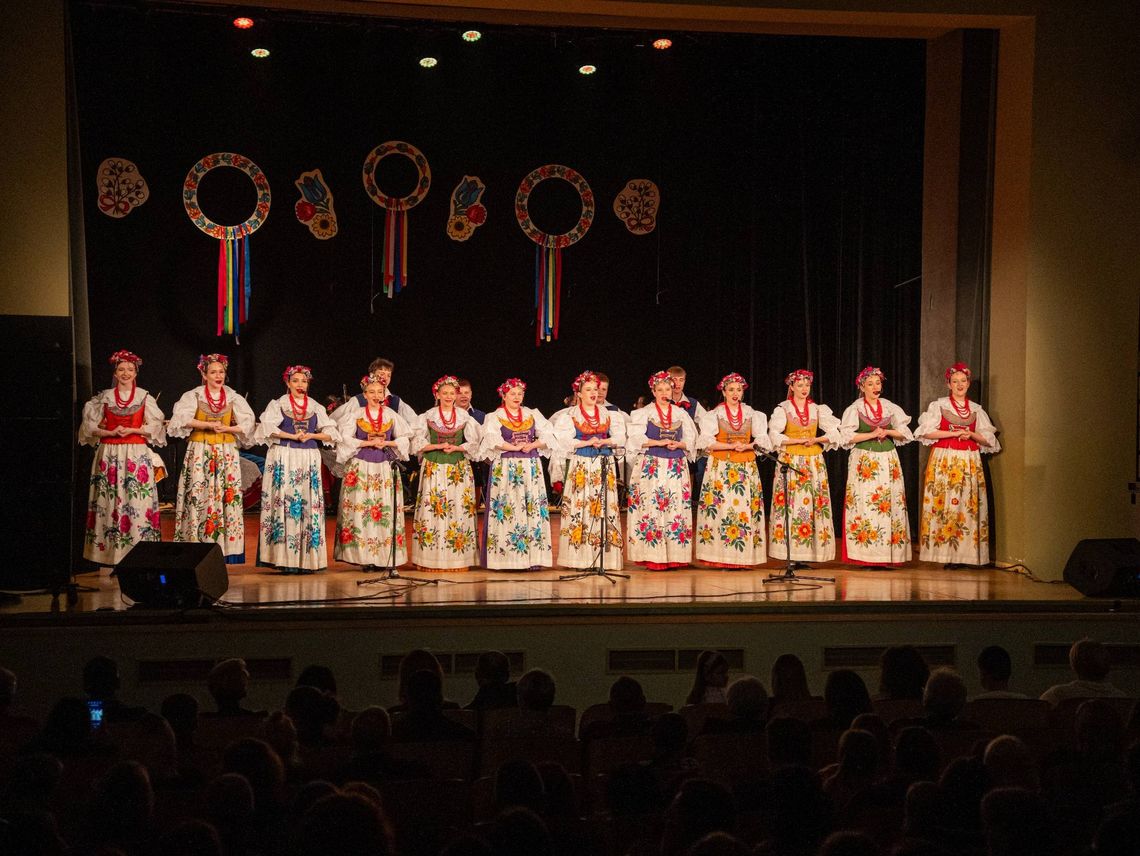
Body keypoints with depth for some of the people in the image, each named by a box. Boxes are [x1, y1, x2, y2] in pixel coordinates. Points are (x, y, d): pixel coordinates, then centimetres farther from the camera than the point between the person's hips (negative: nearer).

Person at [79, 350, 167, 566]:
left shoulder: (144, 397, 6)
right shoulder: (104, 398, 8)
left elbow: (154, 427, 2)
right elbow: (91, 426, 6)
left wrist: (131, 430, -10)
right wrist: (111, 432, -9)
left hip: (137, 454, -1)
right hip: (109, 455, 1)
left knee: (138, 502, -6)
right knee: (110, 502, -3)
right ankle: (112, 554, 0)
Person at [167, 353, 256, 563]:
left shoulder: (233, 398, 9)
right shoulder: (194, 396, 2)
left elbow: (248, 424, 5)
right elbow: (182, 419, -13)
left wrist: (226, 428, -9)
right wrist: (208, 425, -18)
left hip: (227, 453, 2)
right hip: (200, 453, -2)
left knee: (227, 497, -2)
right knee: (199, 497, -7)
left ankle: (227, 551, -1)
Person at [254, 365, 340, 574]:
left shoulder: (316, 407, 14)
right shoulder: (277, 405, 6)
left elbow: (331, 433, 7)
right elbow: (267, 428, -11)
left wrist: (311, 435, -9)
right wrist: (293, 436, -15)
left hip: (309, 460, 3)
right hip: (284, 460, -3)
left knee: (309, 506, -1)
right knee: (284, 503, -8)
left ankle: (307, 558, 0)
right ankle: (285, 559, -8)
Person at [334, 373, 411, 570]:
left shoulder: (391, 415, 10)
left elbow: (404, 438, 9)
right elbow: (345, 438, -5)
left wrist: (386, 443, -6)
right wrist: (368, 443, -11)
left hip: (385, 467, 2)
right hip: (360, 467, -2)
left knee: (386, 510, -3)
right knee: (360, 509, -7)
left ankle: (385, 557, 0)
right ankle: (365, 557, -4)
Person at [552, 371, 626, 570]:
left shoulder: (608, 414, 13)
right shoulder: (569, 415, 3)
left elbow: (620, 437, 6)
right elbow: (564, 441, -6)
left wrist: (603, 441, -11)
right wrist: (587, 443, -13)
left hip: (605, 465, 3)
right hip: (581, 465, -3)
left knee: (606, 507, -2)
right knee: (580, 507, -7)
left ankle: (606, 557, 1)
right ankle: (581, 557, -3)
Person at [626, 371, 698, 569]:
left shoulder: (681, 414, 14)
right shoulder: (644, 413, 5)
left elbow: (691, 440, 11)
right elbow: (636, 438, -6)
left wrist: (679, 444, -9)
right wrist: (659, 443, -15)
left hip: (676, 468, 3)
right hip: (651, 468, -3)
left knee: (676, 508, -2)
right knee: (651, 507, -9)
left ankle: (674, 555, 1)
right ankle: (653, 557, -7)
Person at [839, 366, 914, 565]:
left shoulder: (889, 407, 12)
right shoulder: (855, 408, 2)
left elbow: (904, 433, 11)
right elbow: (847, 436, -6)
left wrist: (887, 432, -5)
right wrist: (872, 434, -11)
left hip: (888, 460, 4)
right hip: (864, 459, -3)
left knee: (890, 503, -2)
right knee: (864, 503, -9)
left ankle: (887, 554, 0)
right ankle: (866, 555, -7)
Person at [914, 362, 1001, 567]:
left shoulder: (976, 410, 14)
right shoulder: (939, 406, 5)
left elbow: (988, 439, 12)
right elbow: (926, 432, -7)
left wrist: (971, 434, -7)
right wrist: (954, 433, -12)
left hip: (970, 462, 3)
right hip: (944, 460, -3)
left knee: (969, 504, -3)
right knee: (944, 502, -8)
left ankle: (964, 554, -1)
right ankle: (946, 554, -8)